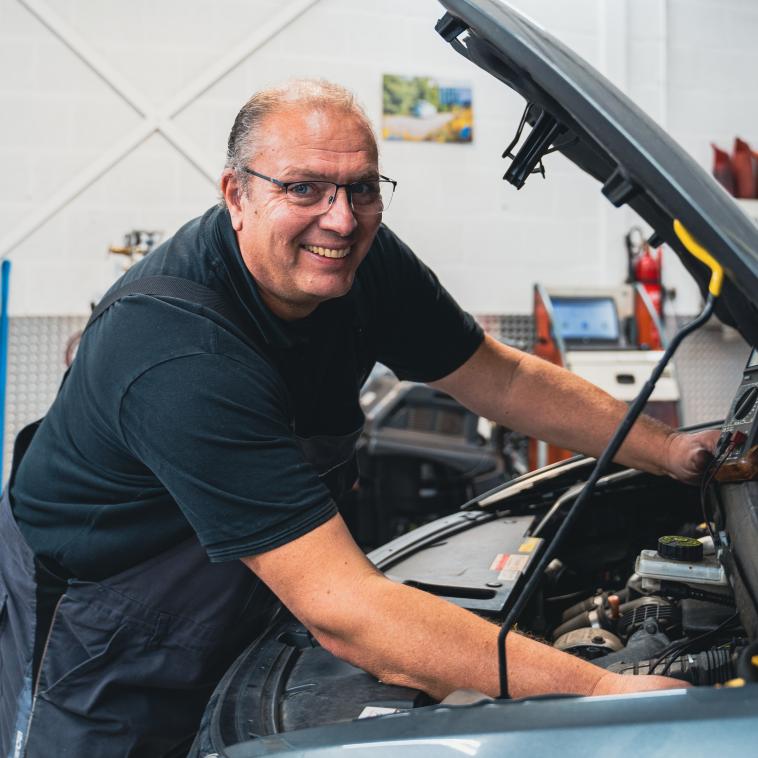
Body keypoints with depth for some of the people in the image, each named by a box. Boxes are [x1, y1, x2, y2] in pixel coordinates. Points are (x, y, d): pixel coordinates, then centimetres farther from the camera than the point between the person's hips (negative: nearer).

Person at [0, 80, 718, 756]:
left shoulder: (363, 261, -14)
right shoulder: (183, 362, -39)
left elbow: (504, 379, 0)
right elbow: (341, 609, -42)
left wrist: (670, 450, -5)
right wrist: (599, 688, -44)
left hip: (223, 606, 6)